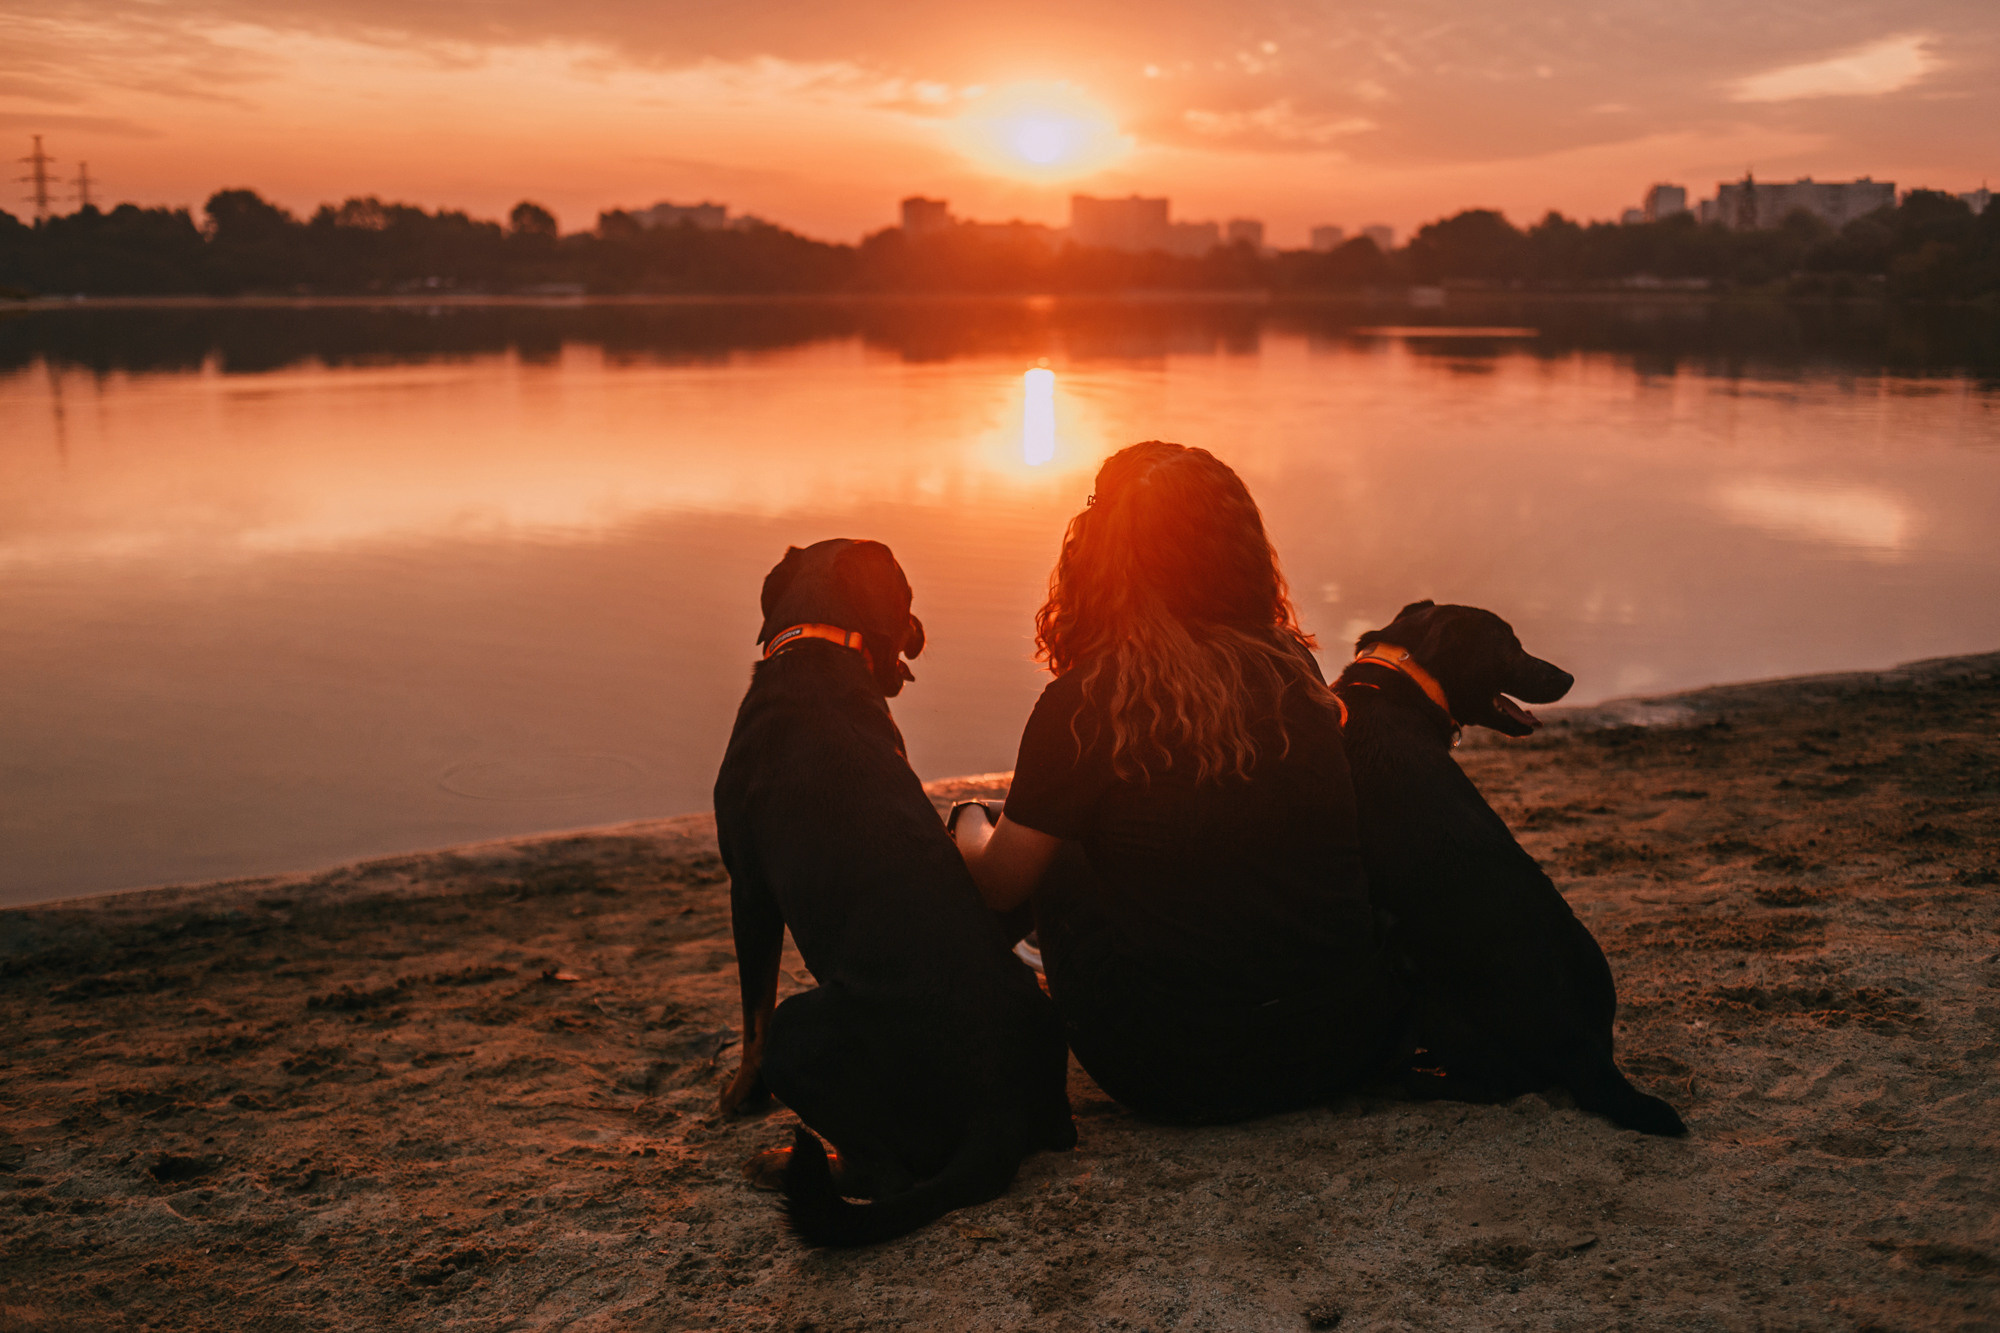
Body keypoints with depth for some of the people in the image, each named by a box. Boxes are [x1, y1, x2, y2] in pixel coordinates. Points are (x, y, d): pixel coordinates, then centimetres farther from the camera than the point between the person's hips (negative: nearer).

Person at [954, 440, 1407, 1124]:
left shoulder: (1085, 704, -14)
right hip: (1349, 1047, 4)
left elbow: (998, 885, -2)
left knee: (1055, 852, 19)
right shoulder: (1297, 671, -1)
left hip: (1177, 1078, -4)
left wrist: (972, 829, 23)